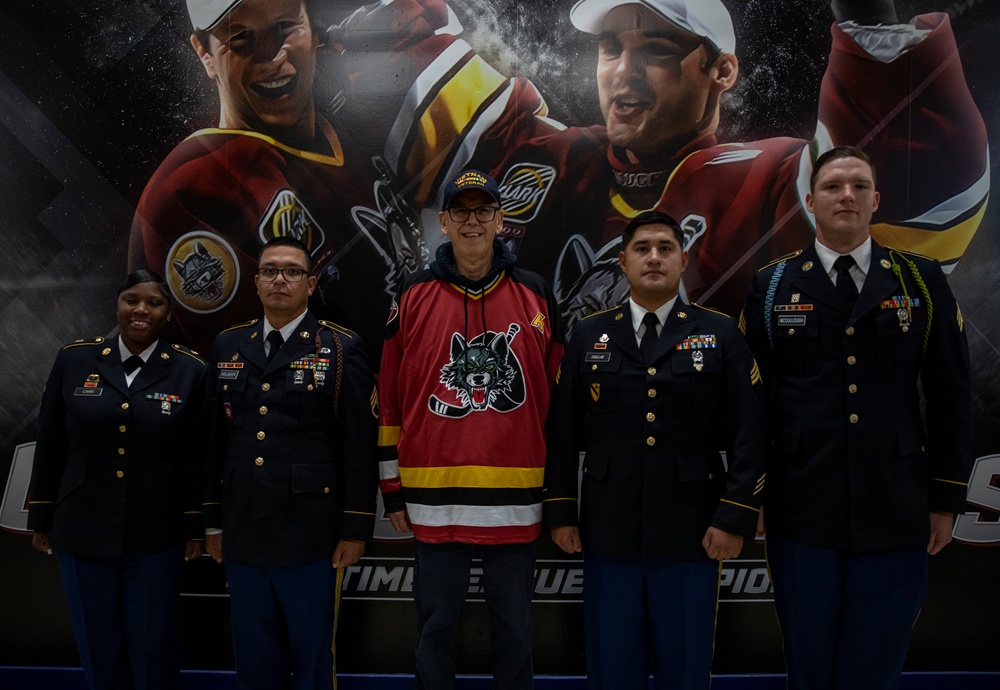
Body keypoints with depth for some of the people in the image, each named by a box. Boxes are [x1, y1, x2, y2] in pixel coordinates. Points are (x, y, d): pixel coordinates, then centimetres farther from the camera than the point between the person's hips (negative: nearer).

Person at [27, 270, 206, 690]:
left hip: (156, 537, -1)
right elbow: (50, 447, 5)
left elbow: (197, 456, -3)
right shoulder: (74, 360, -1)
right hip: (82, 533, 2)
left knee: (154, 651, 9)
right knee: (98, 649, 14)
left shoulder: (189, 370, -5)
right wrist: (41, 518, 7)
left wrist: (196, 528, -1)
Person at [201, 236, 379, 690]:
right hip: (242, 537, 4)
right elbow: (215, 441, 11)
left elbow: (360, 446, -6)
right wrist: (213, 521, 11)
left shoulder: (340, 349, -4)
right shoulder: (227, 346, 9)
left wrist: (355, 529, -8)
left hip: (310, 537, -4)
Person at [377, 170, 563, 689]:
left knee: (514, 631, 13)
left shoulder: (535, 295, 4)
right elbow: (390, 398, 5)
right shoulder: (413, 296, 2)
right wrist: (393, 488, 4)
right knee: (436, 628, 13)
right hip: (434, 502, 0)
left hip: (516, 503, 1)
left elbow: (557, 399, 7)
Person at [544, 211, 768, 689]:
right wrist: (560, 511, 3)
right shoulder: (588, 335, 6)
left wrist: (735, 518, -8)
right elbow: (563, 430, 6)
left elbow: (749, 433, -2)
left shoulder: (721, 334, 3)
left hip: (692, 536, -1)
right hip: (608, 532, 1)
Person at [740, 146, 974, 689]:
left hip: (896, 516, 1)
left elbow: (950, 395, 6)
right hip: (801, 513, 0)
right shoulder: (772, 286, 3)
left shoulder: (922, 281, 5)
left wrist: (947, 498, 4)